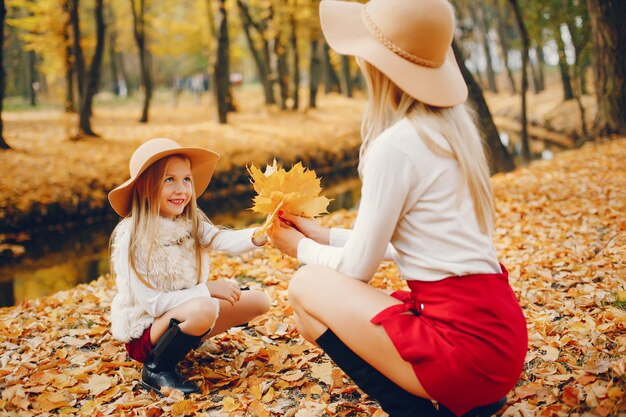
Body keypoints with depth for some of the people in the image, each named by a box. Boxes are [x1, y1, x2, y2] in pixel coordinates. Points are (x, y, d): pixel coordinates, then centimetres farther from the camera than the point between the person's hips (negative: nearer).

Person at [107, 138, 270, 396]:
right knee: (203, 308, -36)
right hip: (143, 335, -7)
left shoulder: (192, 223, -3)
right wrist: (206, 289, -23)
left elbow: (225, 240, -24)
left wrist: (261, 236, -44)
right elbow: (152, 303, -22)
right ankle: (157, 369, -12)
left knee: (258, 301, 1)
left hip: (180, 319, 7)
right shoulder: (132, 237, -21)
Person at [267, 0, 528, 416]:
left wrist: (302, 247, 12)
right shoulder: (453, 126, 9)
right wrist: (325, 234, 22)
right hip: (498, 327, 9)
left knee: (307, 286, 1)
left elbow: (356, 268, -7)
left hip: (467, 342, -9)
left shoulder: (395, 144, -17)